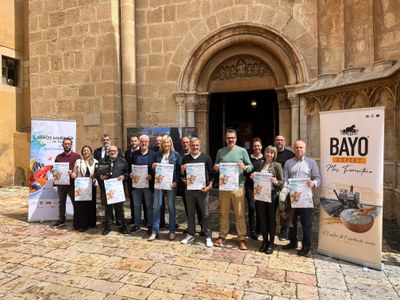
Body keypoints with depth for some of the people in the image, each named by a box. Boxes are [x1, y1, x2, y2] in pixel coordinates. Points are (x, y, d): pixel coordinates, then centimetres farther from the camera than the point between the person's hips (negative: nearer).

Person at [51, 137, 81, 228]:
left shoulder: (76, 156, -1)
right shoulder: (58, 157, 13)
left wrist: (72, 171, -20)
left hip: (72, 183, -5)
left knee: (75, 202, 1)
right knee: (61, 202, 13)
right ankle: (61, 220, 25)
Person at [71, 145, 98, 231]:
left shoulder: (95, 161, 7)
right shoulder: (78, 161, 9)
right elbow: (74, 173, 10)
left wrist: (94, 175, -15)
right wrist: (73, 174, -11)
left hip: (91, 186, 0)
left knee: (91, 204, 5)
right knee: (80, 205, -2)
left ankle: (91, 223, 17)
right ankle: (81, 224, 4)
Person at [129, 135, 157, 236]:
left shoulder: (153, 154, -1)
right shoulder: (134, 154, 8)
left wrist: (151, 176, -19)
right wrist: (130, 174, -8)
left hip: (148, 184, -3)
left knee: (149, 206, 6)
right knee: (136, 205, 12)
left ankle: (150, 226, 16)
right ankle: (137, 225, 25)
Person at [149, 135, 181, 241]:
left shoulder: (175, 154, 1)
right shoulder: (158, 154, 9)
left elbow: (179, 169, -2)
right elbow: (155, 168, 15)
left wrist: (176, 182, -13)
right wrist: (153, 167, -8)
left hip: (171, 183, -2)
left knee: (171, 207, 7)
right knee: (156, 206, 2)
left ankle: (172, 231, 18)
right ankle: (155, 231, 12)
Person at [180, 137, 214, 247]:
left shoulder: (206, 157, 1)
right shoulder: (185, 158, 8)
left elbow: (211, 173, 2)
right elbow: (182, 174, 11)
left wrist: (209, 186, -10)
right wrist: (182, 169, -10)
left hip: (202, 189, -2)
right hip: (189, 189, 3)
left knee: (205, 214, 2)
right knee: (190, 213, 11)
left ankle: (208, 237, 11)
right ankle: (190, 235, 23)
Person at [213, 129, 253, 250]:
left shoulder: (242, 151, 1)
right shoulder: (220, 152, 7)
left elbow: (251, 166, 1)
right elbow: (216, 167, 14)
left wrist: (245, 167, -20)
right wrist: (215, 168, -9)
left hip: (238, 187, -2)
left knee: (240, 214, 3)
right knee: (224, 213, 11)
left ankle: (242, 238, 14)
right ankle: (222, 235, 24)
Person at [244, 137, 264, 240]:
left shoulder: (265, 159, 8)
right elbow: (243, 172, 6)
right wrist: (250, 175, -12)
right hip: (250, 185, -1)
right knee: (252, 207, -7)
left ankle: (258, 230, 20)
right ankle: (252, 231, 2)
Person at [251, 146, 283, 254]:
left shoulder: (277, 165, -2)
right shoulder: (260, 165, 10)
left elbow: (282, 182, -3)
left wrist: (276, 182, -23)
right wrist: (252, 177, -2)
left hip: (272, 195, -4)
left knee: (271, 218, 6)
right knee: (262, 218, 9)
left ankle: (271, 243, 19)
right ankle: (264, 241, 24)